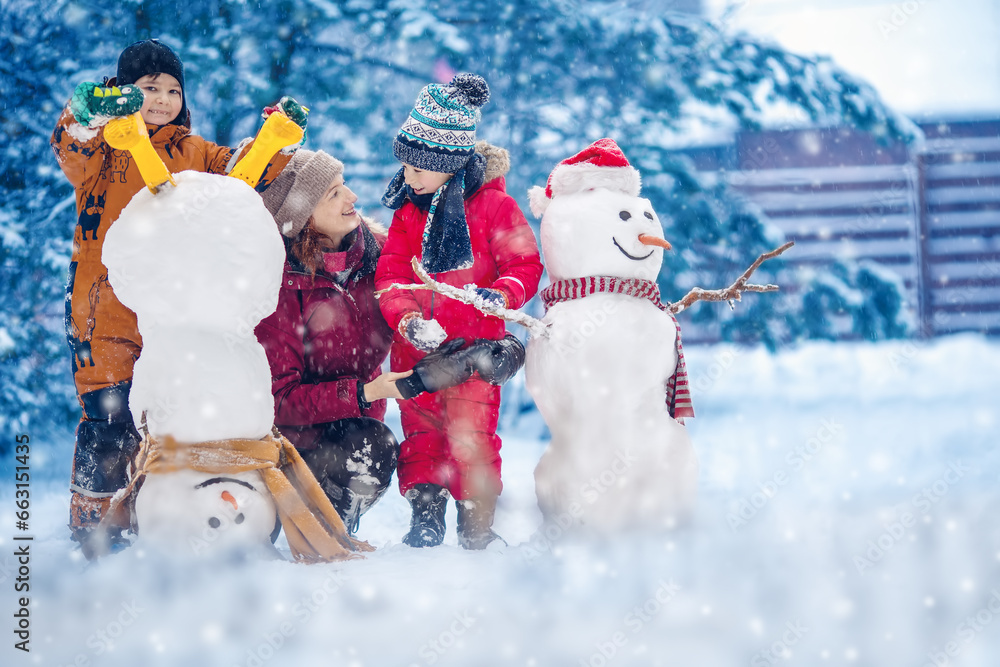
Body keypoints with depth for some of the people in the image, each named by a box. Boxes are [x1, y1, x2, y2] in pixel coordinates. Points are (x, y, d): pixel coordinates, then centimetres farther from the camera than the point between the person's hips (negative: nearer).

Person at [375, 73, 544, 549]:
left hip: (473, 346, -4)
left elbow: (525, 265, -4)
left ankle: (477, 531, 4)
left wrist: (501, 295, -26)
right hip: (418, 345, 4)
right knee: (420, 433, 7)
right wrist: (408, 320, -18)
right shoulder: (408, 213, 9)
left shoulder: (493, 206, -4)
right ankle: (425, 521, 16)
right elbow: (390, 275, 1)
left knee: (471, 436, -4)